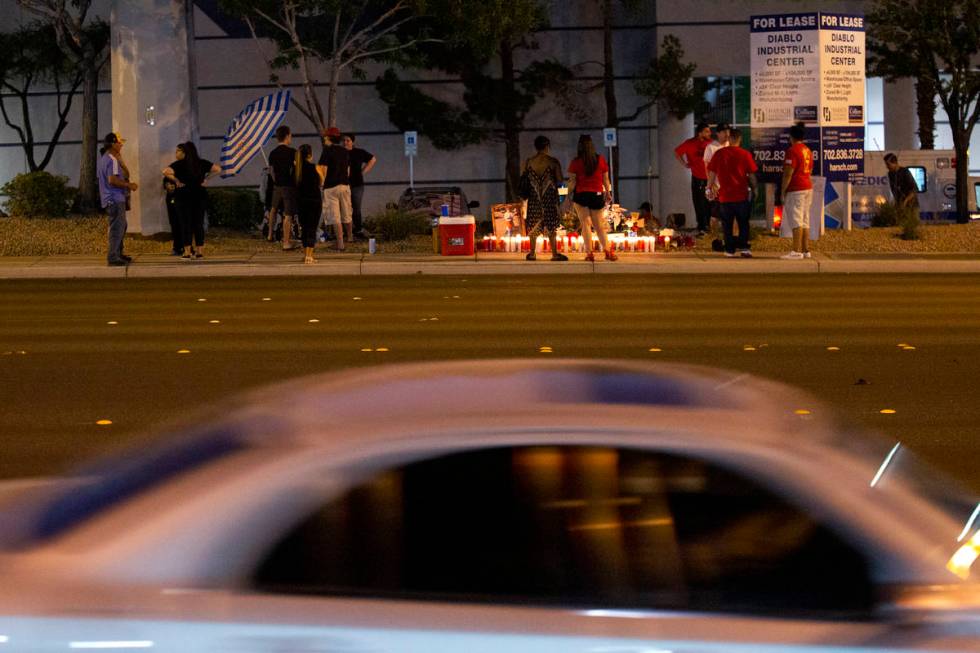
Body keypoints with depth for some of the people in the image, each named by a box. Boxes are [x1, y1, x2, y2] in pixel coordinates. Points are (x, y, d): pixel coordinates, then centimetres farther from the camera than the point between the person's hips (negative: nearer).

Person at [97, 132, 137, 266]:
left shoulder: (105, 158, 18)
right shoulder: (112, 160, -15)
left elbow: (126, 174, 19)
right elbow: (112, 180, -25)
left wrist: (120, 160, 8)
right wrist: (129, 185, -16)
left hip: (113, 199, 11)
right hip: (114, 199, -11)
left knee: (122, 226, 20)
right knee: (117, 227, -9)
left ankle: (118, 254, 27)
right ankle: (113, 257, -9)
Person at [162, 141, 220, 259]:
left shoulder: (179, 164, -8)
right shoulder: (202, 163, 6)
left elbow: (166, 172, -22)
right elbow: (217, 169, 8)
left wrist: (176, 181, -10)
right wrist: (206, 178, 8)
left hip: (184, 195, -4)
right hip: (200, 195, 4)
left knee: (186, 224, 1)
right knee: (199, 223, 8)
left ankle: (187, 251, -1)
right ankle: (200, 251, 8)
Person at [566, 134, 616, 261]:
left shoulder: (576, 162, -5)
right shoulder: (601, 160, 3)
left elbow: (572, 181, -7)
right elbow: (606, 179, 7)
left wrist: (569, 196, -1)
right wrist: (608, 193, 18)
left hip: (581, 194, -3)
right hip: (597, 194, 3)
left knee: (585, 223, 0)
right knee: (599, 224, 11)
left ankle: (590, 253, -7)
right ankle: (607, 251, 4)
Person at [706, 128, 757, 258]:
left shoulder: (719, 154, -2)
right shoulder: (745, 154, -4)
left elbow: (712, 173, 1)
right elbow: (751, 174, 0)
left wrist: (710, 186, 14)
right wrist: (754, 188, 13)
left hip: (725, 195, 0)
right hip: (741, 195, 0)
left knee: (727, 224, 9)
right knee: (743, 223, 9)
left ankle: (729, 249, 8)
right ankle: (743, 247, -2)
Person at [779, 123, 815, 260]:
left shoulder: (792, 151, -13)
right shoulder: (808, 151, 14)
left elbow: (788, 173, -17)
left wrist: (782, 191, -12)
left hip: (795, 189, -9)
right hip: (808, 187, 9)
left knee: (795, 221, -10)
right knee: (805, 221, 11)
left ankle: (797, 251, -13)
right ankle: (806, 250, 11)